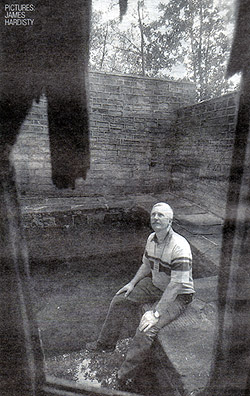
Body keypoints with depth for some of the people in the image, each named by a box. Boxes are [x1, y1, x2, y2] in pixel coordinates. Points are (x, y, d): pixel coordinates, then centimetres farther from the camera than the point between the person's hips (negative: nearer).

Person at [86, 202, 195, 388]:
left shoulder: (179, 247, -30)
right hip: (155, 284, 8)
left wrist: (155, 312, -29)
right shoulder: (152, 239, -4)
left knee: (147, 328, -24)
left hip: (177, 296, -7)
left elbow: (176, 285, -30)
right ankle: (107, 343, 25)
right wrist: (132, 283, 1)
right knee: (120, 300, 4)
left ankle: (126, 375, -1)